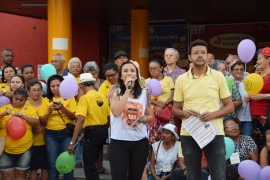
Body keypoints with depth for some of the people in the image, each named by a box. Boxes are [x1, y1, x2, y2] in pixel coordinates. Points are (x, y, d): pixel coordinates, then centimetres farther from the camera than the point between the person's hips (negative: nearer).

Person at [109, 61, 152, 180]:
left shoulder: (144, 93, 5)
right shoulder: (115, 91, -2)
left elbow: (150, 115, 16)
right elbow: (116, 112, -18)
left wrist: (144, 118, -8)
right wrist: (128, 90, -15)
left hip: (140, 142, 3)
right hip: (119, 142, -3)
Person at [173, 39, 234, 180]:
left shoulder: (218, 77, 2)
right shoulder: (181, 80, 4)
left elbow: (230, 106, 4)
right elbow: (175, 109, 11)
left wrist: (213, 114, -14)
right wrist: (184, 113, -12)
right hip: (189, 134, 1)